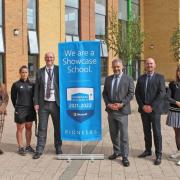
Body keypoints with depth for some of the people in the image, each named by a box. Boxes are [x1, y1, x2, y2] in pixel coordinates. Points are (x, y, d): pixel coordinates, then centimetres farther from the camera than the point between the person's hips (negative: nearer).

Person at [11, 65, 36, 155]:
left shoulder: (31, 84, 5)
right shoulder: (16, 85, -4)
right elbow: (13, 97, 2)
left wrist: (33, 106, 6)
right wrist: (17, 107, 7)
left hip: (30, 110, 4)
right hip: (20, 110, -3)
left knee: (29, 128, 11)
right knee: (20, 129, 3)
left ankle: (28, 146, 23)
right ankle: (20, 147, 12)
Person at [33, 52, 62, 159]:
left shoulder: (59, 70, 1)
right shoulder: (40, 72, 7)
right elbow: (37, 89, 7)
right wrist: (36, 103, -2)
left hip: (56, 103, -1)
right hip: (43, 104, 1)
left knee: (58, 127, 9)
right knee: (42, 128, 3)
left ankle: (58, 148, 25)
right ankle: (39, 150, 11)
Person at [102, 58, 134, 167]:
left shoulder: (128, 79, -1)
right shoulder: (108, 79, 11)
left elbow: (131, 94, -5)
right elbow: (104, 93, 10)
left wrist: (122, 104, -15)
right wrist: (108, 104, -6)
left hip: (122, 111, -4)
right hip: (111, 111, 5)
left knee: (124, 135, -3)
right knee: (113, 134, 14)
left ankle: (125, 156, 6)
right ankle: (117, 152, 28)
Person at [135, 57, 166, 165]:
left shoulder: (160, 78, -1)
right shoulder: (141, 78, 11)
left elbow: (162, 93, -10)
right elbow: (137, 93, 7)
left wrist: (152, 107, -15)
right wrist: (142, 106, -6)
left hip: (155, 109, -4)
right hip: (144, 109, 4)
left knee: (157, 132, -1)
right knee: (146, 131, 12)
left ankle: (159, 155, 7)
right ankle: (148, 150, 25)